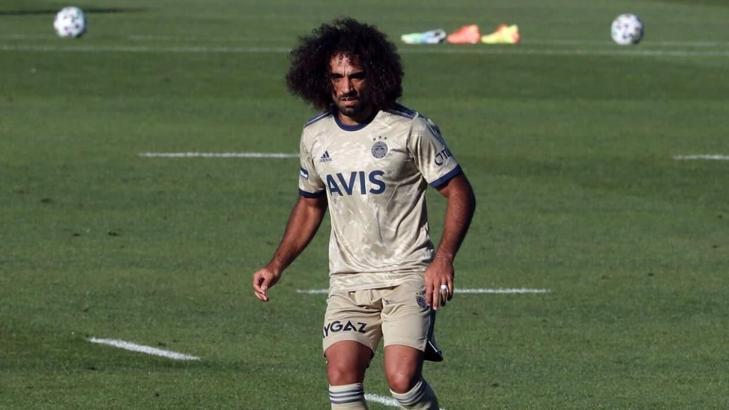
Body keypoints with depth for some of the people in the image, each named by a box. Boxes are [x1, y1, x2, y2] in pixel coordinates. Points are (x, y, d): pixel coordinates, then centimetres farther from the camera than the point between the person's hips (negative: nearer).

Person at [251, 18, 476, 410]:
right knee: (341, 373, -14)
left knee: (402, 378, -19)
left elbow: (459, 192, -4)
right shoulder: (315, 135, 7)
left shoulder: (411, 129, -8)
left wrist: (444, 259, -17)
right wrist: (276, 266, 13)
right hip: (348, 283, 4)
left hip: (407, 275, -4)